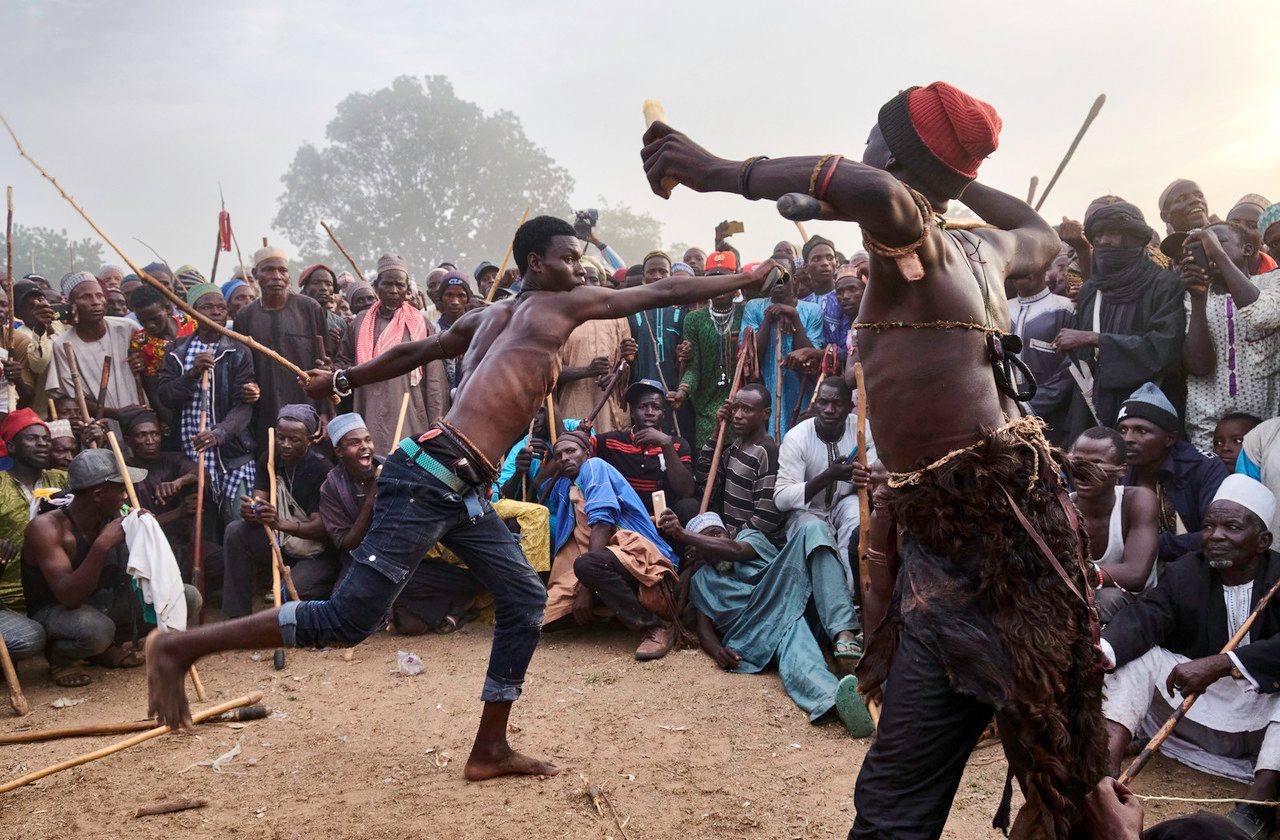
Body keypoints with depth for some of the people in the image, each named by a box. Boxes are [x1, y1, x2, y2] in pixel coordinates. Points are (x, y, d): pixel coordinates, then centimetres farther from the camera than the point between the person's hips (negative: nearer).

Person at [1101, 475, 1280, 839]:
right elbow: (1143, 617, -18)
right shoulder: (1184, 574, -1)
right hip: (1201, 710, 4)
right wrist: (1098, 653, -38)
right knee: (1138, 654, -12)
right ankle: (1107, 762, -31)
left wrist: (1218, 665, -44)